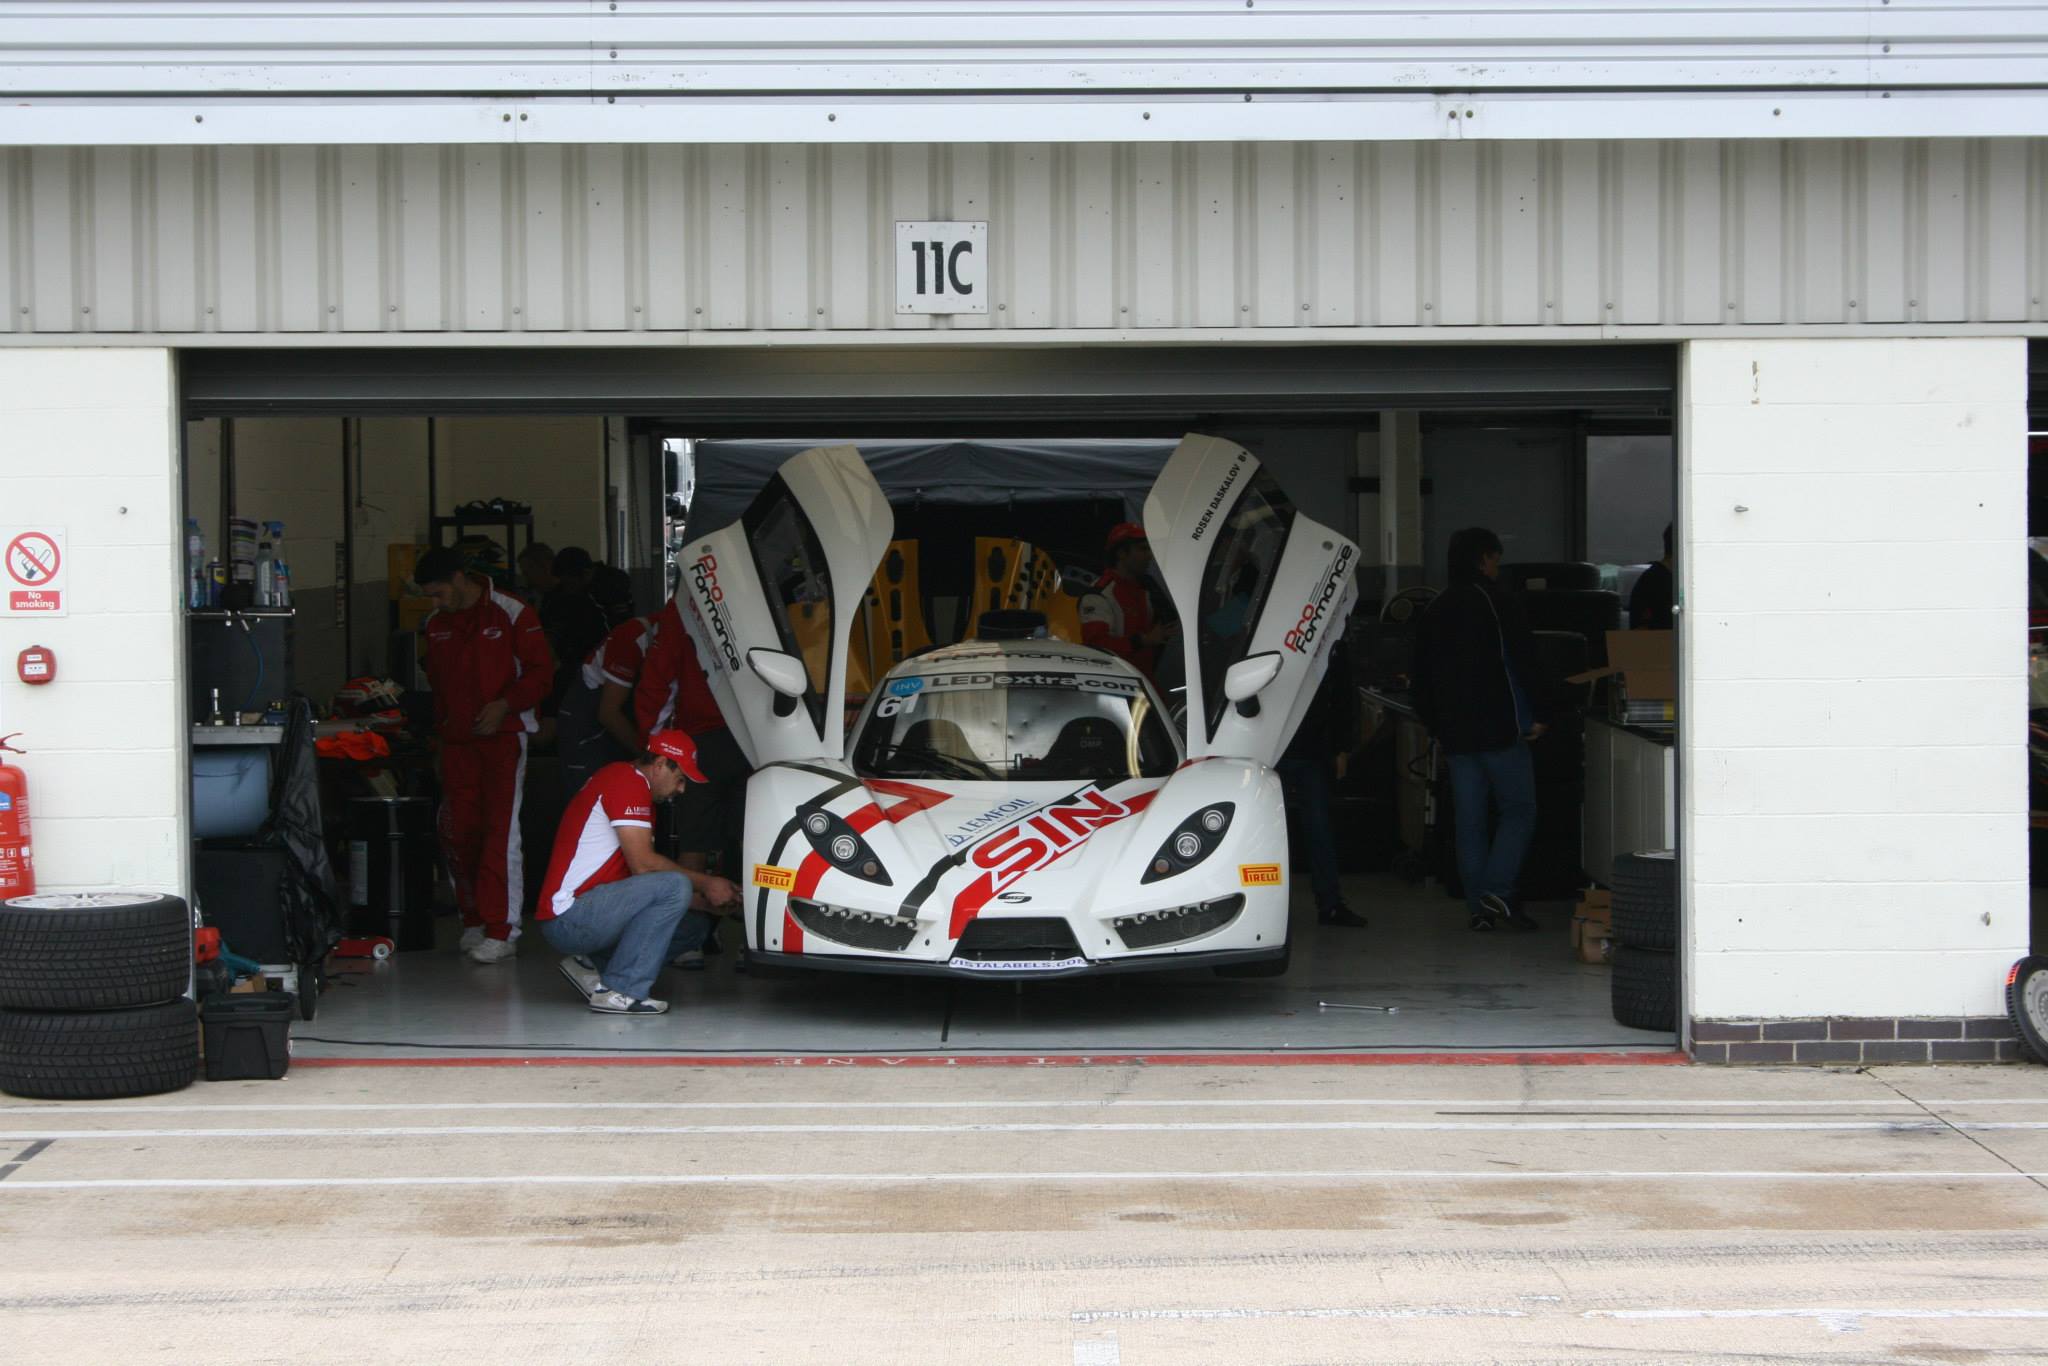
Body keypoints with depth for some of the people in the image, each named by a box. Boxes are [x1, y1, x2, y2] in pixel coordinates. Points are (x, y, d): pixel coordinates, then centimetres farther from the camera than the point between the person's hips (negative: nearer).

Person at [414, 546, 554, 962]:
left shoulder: (512, 614, -6)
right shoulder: (436, 625, 12)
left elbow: (540, 671, -6)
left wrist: (504, 705, -17)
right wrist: (440, 728, 16)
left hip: (504, 733, -6)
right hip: (458, 740, 6)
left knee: (501, 830, -11)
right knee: (456, 833, 3)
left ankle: (501, 931, -11)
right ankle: (474, 921, 16)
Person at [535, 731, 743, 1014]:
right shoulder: (627, 780, -11)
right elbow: (643, 865, -18)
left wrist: (708, 903, 7)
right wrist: (705, 885, -8)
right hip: (568, 918, -10)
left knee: (695, 925, 10)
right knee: (674, 886, -25)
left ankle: (593, 964, 7)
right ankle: (619, 991, -20)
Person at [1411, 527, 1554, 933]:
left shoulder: (1434, 611, 13)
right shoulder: (1495, 603, -7)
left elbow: (1421, 680, 17)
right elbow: (1524, 663, -12)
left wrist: (1436, 726, 23)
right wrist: (1539, 714, -4)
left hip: (1455, 733, 6)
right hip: (1501, 729, -6)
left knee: (1469, 819, 7)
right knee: (1519, 809, 0)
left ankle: (1479, 906, 6)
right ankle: (1498, 891, -14)